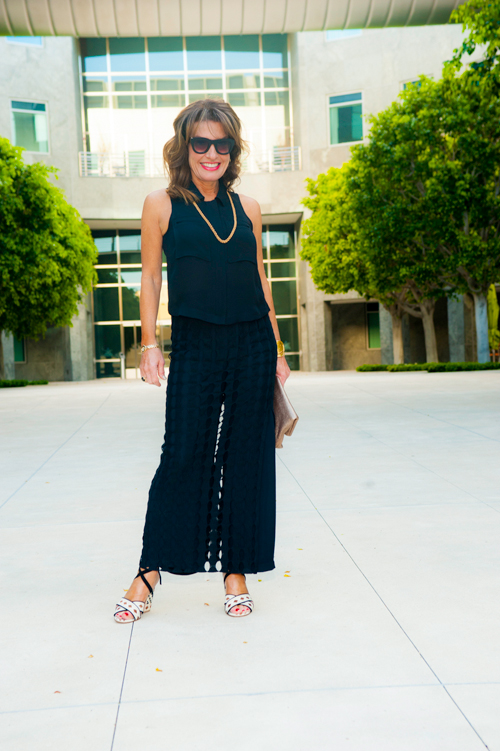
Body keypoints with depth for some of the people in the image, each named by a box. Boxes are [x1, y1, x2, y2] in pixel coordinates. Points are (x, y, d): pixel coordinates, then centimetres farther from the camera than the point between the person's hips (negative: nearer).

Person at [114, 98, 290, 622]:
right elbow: (150, 276, 5)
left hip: (252, 344, 3)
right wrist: (149, 344, -3)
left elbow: (260, 279, 15)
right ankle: (150, 571, 11)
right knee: (183, 454, -4)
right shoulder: (162, 205, 3)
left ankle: (236, 570, 17)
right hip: (194, 345, -3)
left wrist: (276, 350, 12)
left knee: (246, 456, 5)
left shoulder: (246, 208, 11)